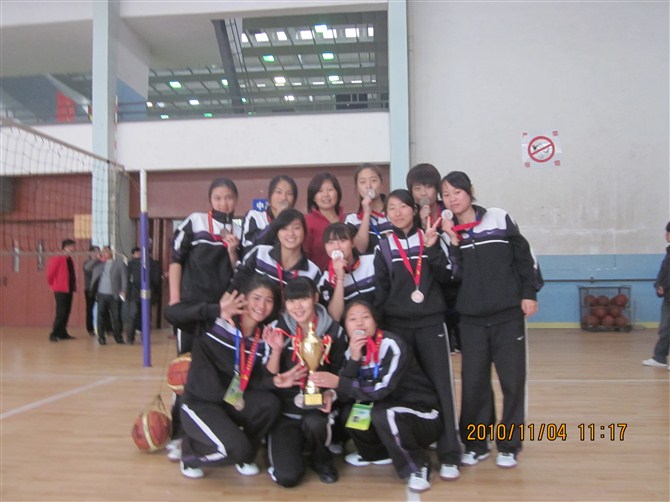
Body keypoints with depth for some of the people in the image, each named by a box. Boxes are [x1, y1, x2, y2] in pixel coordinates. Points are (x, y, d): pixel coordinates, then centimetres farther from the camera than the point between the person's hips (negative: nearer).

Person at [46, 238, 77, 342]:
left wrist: (74, 286, 13)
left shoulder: (69, 259, 13)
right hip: (61, 290, -8)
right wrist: (53, 285, 0)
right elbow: (50, 273, -10)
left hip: (69, 289, 8)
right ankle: (54, 334, -3)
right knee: (61, 312, -9)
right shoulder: (57, 259, -12)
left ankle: (62, 333, 17)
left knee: (66, 312, 10)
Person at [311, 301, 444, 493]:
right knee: (348, 410, -12)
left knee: (382, 413, -33)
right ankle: (379, 453, 14)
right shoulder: (352, 350, -1)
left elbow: (382, 390, -29)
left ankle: (418, 467, -11)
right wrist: (354, 358, -24)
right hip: (391, 411, 7)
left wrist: (338, 382, -31)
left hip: (424, 417, -7)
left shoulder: (392, 344, -21)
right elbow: (345, 394, -11)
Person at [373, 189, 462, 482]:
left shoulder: (431, 239, 5)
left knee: (440, 385, -4)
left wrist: (433, 249, -13)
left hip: (431, 323, 0)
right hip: (397, 326, 1)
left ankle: (449, 455, 3)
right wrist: (377, 324, -1)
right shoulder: (384, 247, 5)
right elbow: (380, 291, 5)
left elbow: (446, 278, -2)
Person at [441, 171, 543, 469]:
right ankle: (475, 444, 20)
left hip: (508, 315, -1)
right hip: (471, 319, 2)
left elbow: (524, 255, 3)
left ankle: (508, 445, 19)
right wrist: (453, 244, -14)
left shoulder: (499, 219, 0)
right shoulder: (448, 232, 5)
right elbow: (452, 276, -4)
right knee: (473, 382, 5)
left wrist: (529, 293, -1)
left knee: (512, 380, 3)